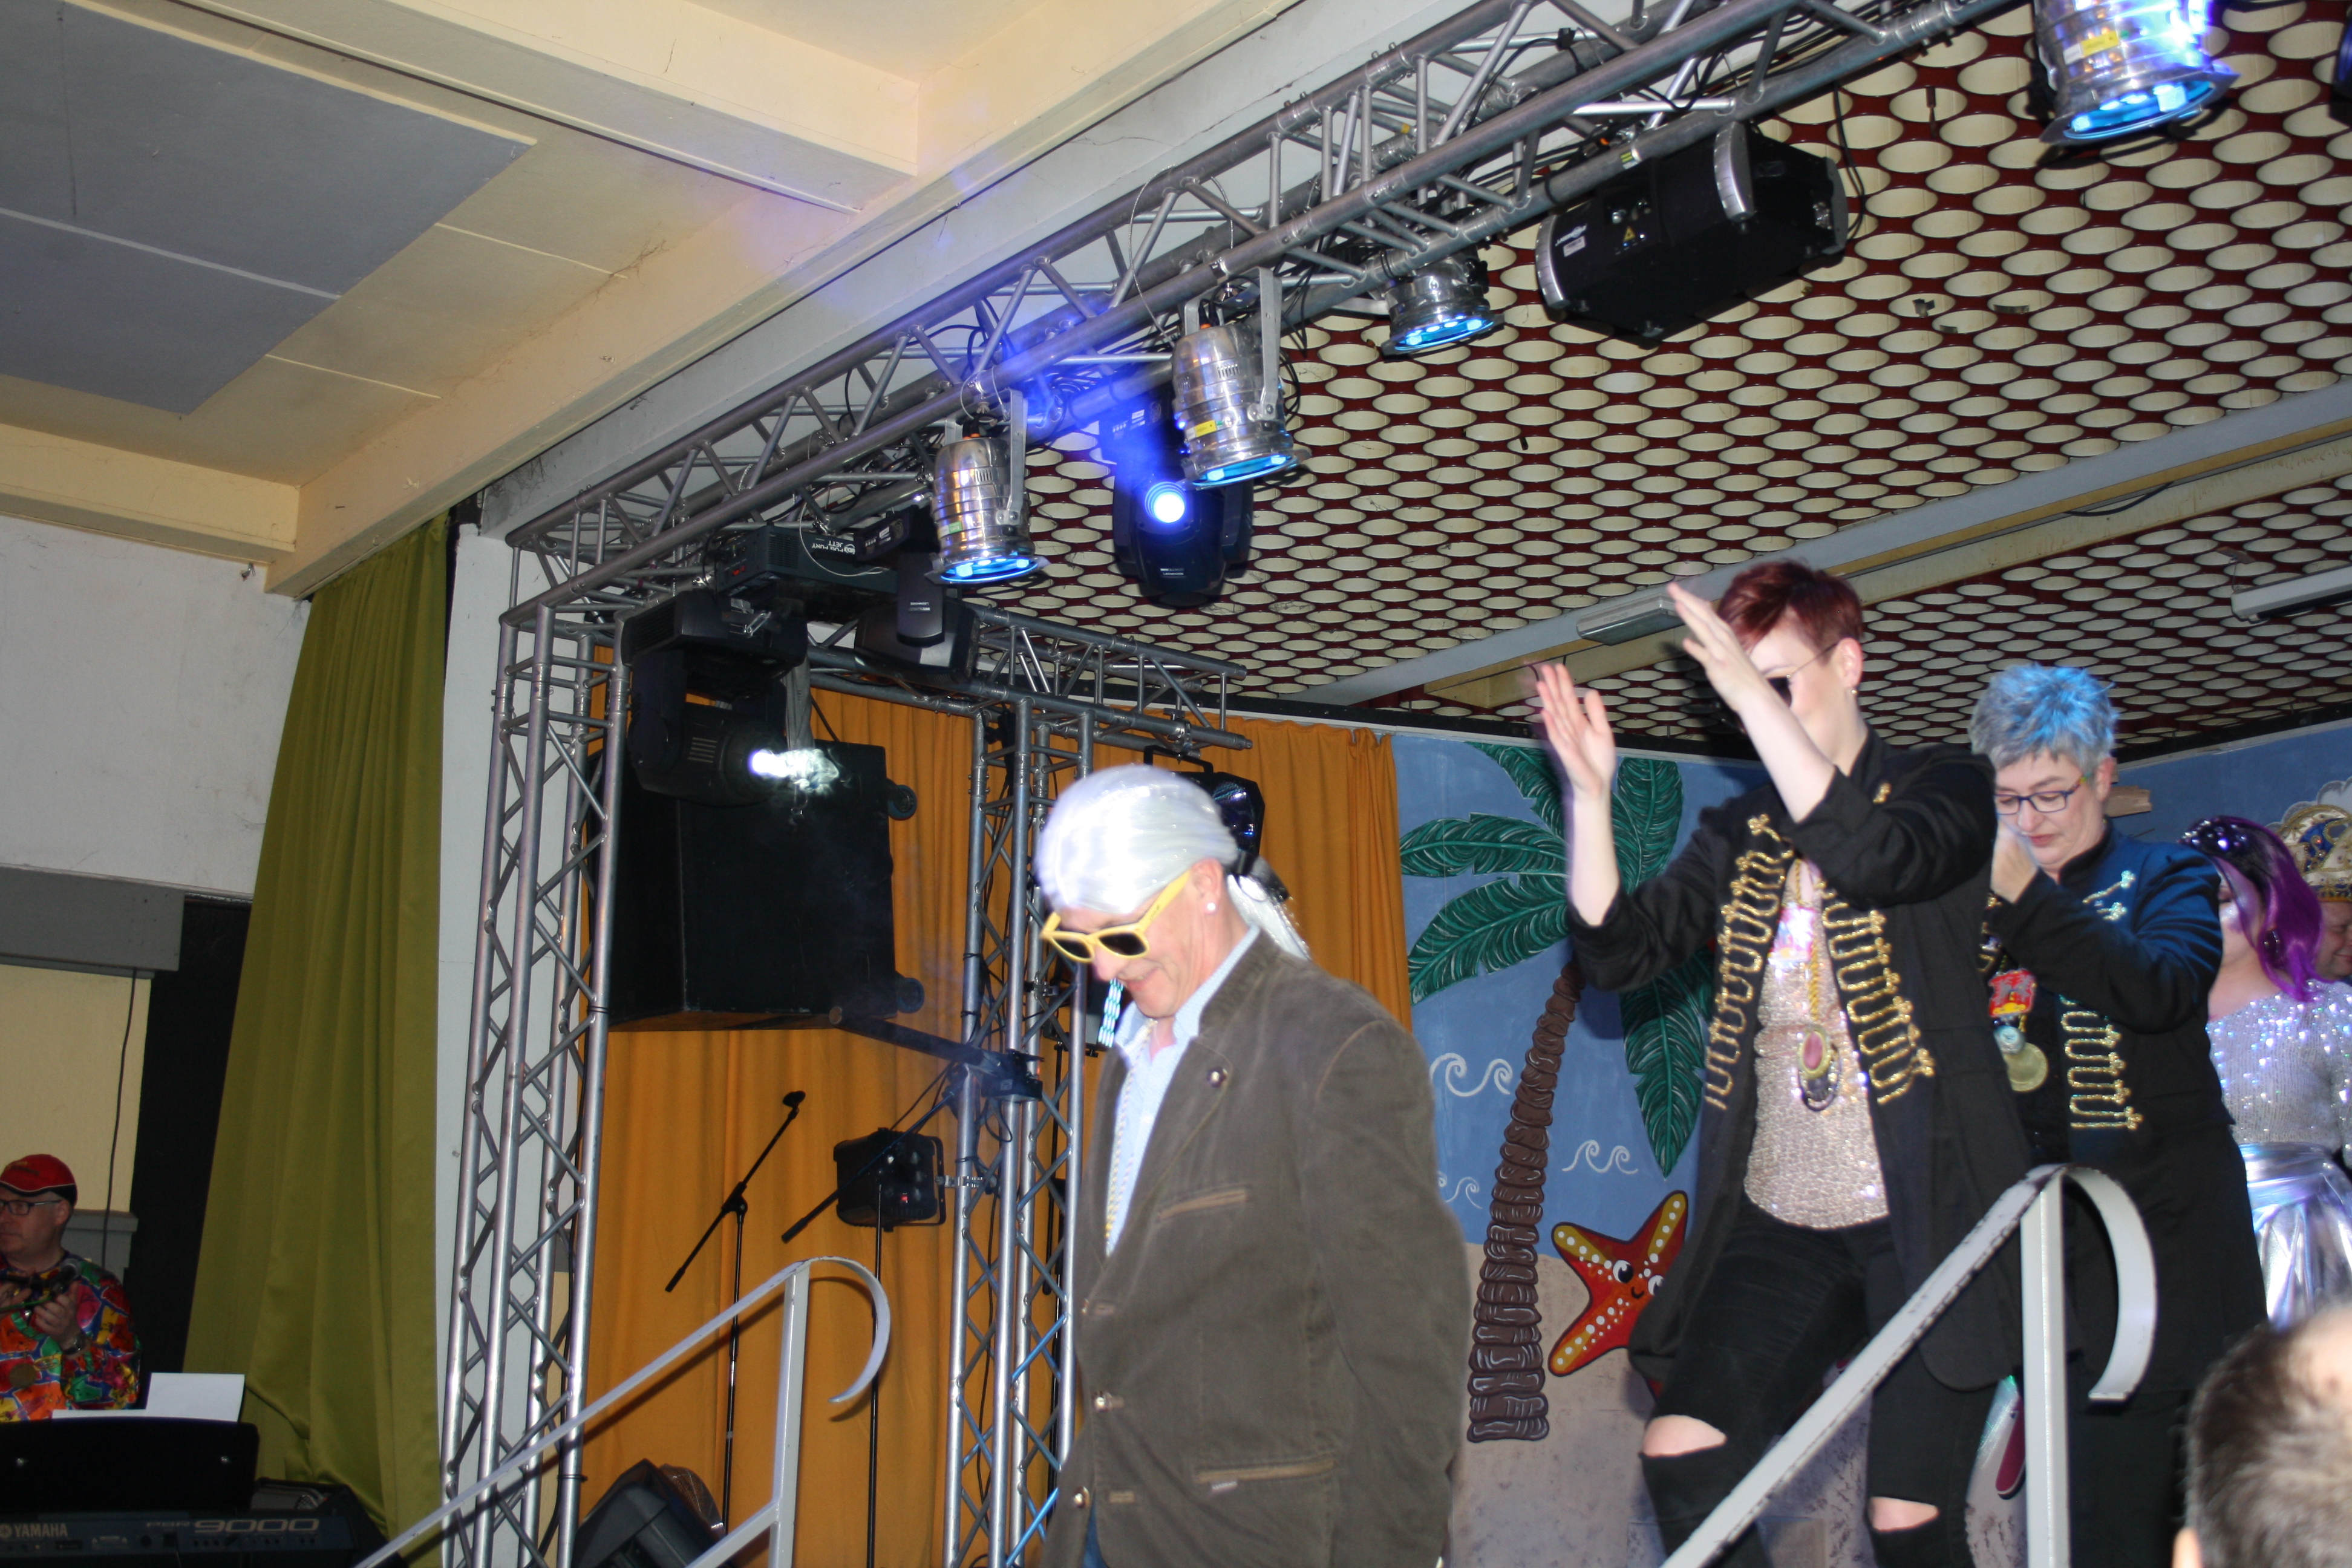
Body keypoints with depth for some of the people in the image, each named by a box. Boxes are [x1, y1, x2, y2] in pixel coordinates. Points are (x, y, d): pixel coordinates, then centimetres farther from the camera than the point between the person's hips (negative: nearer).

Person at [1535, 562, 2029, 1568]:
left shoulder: (1943, 787, 0)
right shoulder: (1738, 838, 12)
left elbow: (1873, 861, -23)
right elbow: (1618, 955, 1)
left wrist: (1754, 693, -25)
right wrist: (1590, 794, -9)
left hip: (1925, 1217, -4)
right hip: (1780, 1222, 4)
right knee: (1679, 1457, -9)